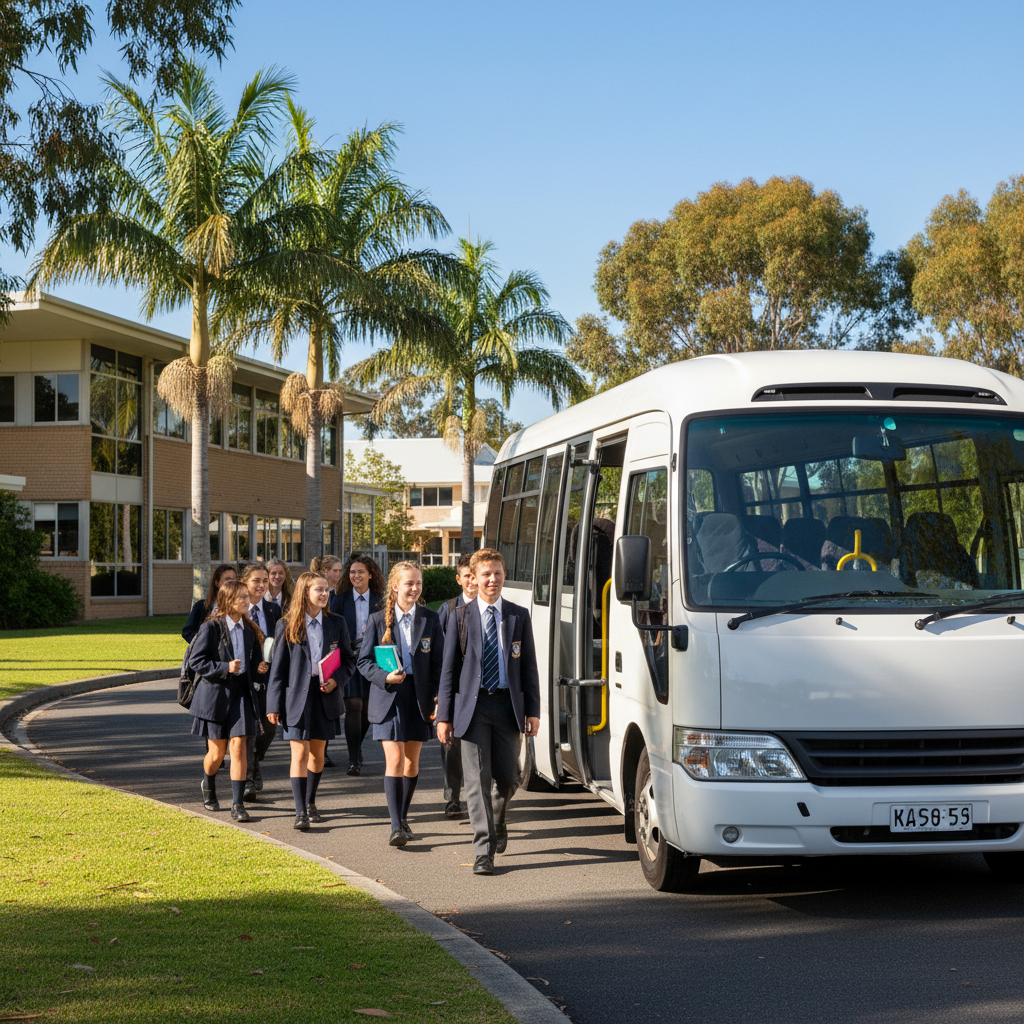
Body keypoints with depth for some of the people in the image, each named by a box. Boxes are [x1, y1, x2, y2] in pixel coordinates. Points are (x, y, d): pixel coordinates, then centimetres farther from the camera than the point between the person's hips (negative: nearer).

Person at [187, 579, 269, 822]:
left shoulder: (249, 630, 8)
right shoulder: (211, 627, -7)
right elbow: (196, 661, -10)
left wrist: (259, 668, -4)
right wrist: (225, 668, -22)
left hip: (241, 695, 3)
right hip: (215, 695, -3)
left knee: (238, 747, -8)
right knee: (217, 752, 7)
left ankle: (237, 804, -5)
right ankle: (208, 786, 39)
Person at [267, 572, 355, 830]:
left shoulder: (336, 623, 6)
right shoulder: (287, 626, -2)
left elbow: (349, 660, 11)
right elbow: (278, 667, 0)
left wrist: (336, 680, -9)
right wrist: (274, 704, -3)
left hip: (325, 696, 3)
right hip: (297, 696, -3)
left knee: (317, 753, 12)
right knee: (300, 753, -7)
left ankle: (310, 803, 28)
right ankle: (300, 812, -6)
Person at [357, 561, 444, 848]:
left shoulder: (430, 619, 4)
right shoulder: (378, 620, 0)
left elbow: (439, 663, 5)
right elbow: (364, 660, 2)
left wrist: (437, 700, -2)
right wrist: (385, 677, -17)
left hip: (419, 697, 2)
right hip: (389, 697, -2)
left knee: (412, 761, 10)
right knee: (394, 760, -11)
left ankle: (403, 818, 27)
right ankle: (397, 827, -13)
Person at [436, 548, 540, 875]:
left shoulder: (519, 616, 8)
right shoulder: (461, 617, 4)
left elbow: (529, 666, 9)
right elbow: (449, 668, 4)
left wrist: (533, 710, 1)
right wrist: (444, 715, -1)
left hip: (508, 704, 2)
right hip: (473, 704, -2)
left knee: (508, 777, 7)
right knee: (477, 779, -5)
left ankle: (498, 820, 39)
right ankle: (484, 850, -2)